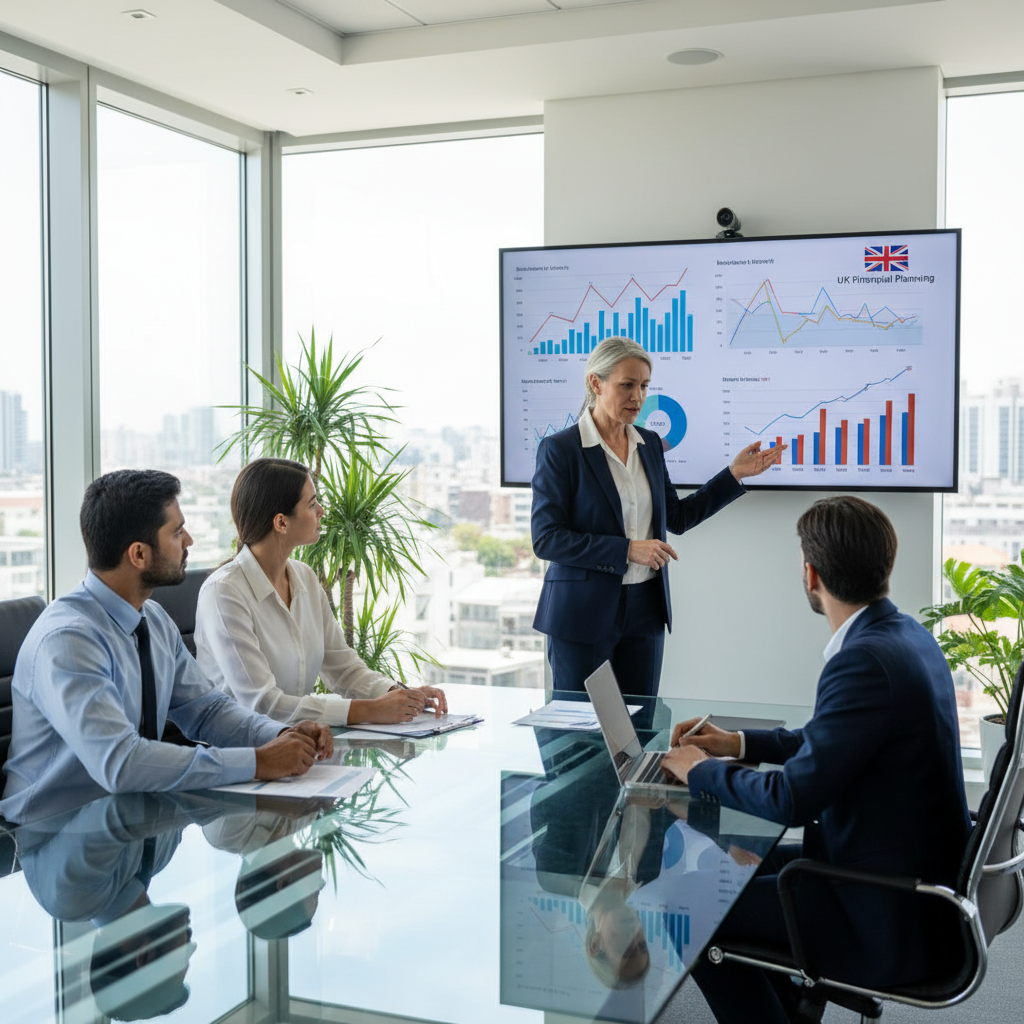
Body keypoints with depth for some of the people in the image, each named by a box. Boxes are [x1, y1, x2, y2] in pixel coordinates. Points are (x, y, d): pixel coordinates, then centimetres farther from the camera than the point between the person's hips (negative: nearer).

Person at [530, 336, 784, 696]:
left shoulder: (649, 444, 8)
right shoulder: (559, 449, -10)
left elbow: (677, 517, 17)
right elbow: (546, 539, -15)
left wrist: (735, 474, 10)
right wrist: (627, 550, -21)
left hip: (645, 608, 5)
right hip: (583, 612, -5)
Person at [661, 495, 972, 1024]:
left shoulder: (866, 660, -26)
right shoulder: (907, 636, 3)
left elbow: (792, 798, -24)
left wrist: (700, 770, -8)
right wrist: (739, 743, 15)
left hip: (888, 922, -9)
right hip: (911, 876, 9)